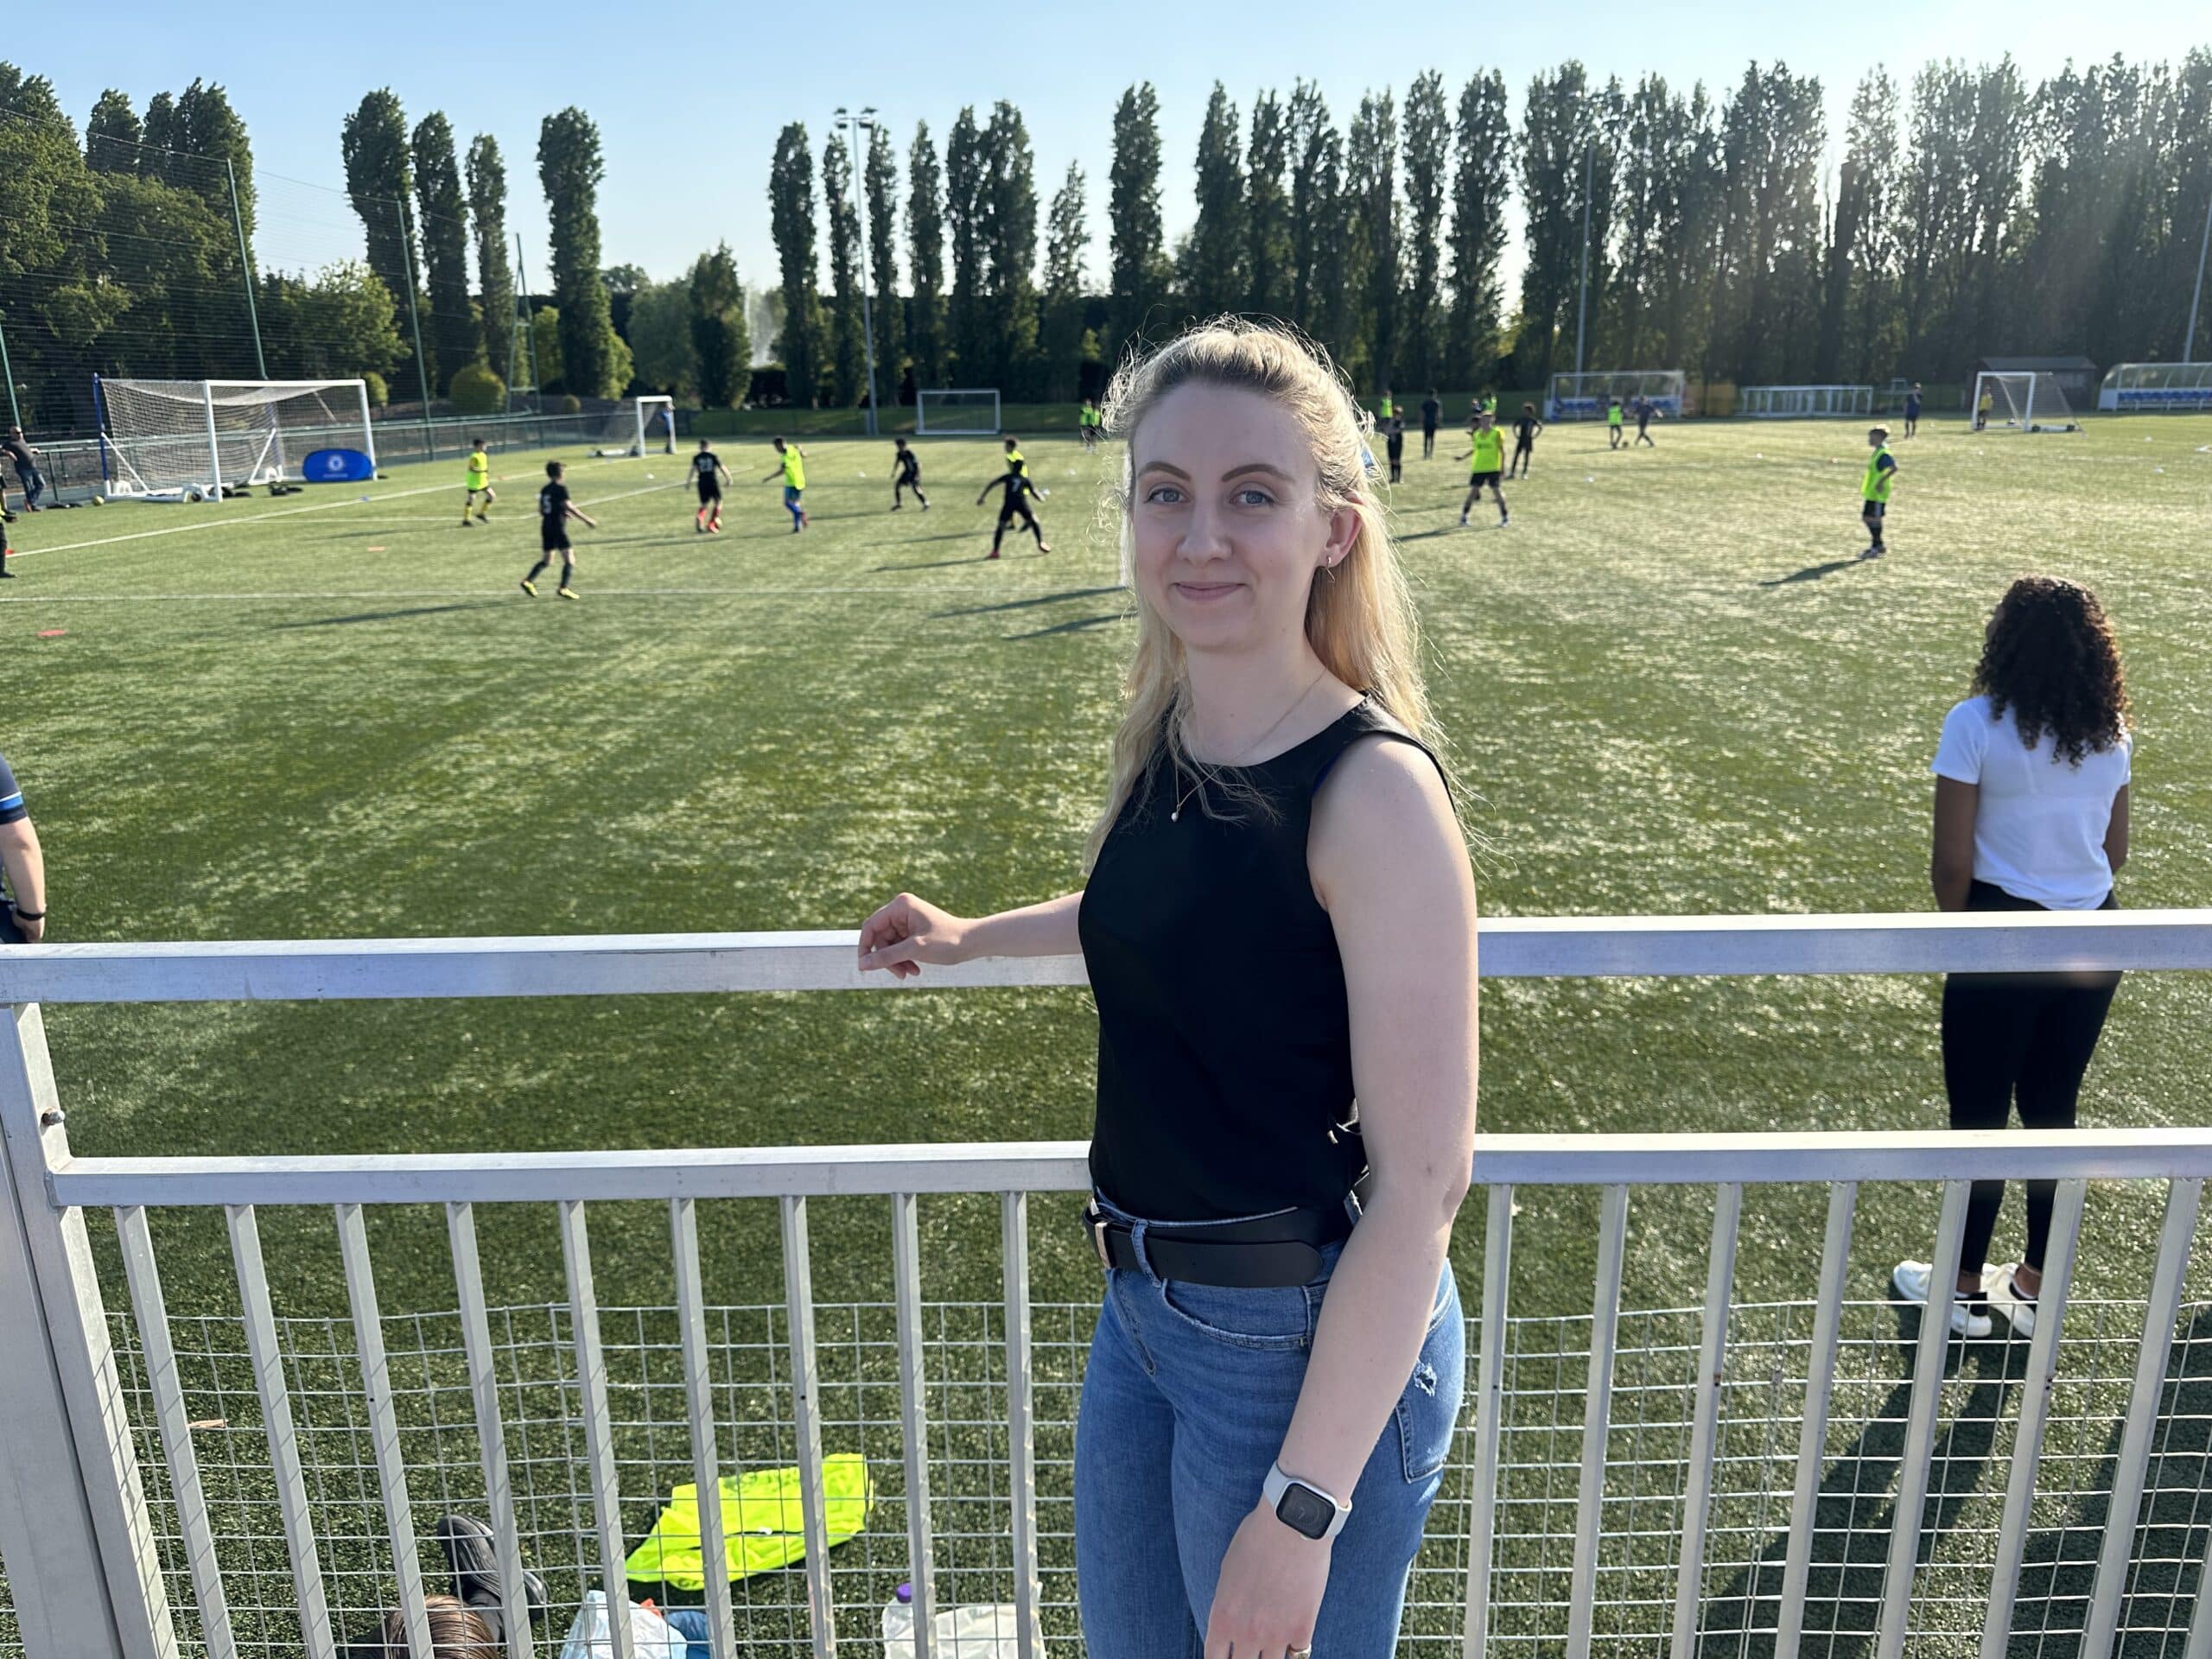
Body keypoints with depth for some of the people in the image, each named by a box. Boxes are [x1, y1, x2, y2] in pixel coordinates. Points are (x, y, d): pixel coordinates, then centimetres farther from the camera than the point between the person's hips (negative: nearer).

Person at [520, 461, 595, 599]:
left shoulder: (544, 490, 12)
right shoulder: (561, 488, -10)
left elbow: (541, 511, 18)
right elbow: (569, 507, -18)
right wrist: (587, 520, -15)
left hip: (546, 527, 8)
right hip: (558, 528, -8)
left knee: (546, 560, 18)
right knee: (569, 560, -5)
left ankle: (528, 581, 5)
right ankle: (564, 588, -16)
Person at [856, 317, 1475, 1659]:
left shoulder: (1376, 790, -24)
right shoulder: (1164, 734, -1)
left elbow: (1422, 1182, -23)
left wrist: (1301, 1506, -22)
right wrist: (973, 937, 28)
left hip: (1314, 1345, -7)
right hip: (1145, 1302, 8)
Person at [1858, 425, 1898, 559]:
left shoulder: (1883, 454, -18)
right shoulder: (1877, 452, 13)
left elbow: (1894, 468, -28)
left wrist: (1881, 481, -29)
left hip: (1877, 494, -10)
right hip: (1870, 493, 10)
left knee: (1874, 519, -5)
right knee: (1866, 518, 14)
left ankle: (1875, 548, 3)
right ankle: (1879, 545, 23)